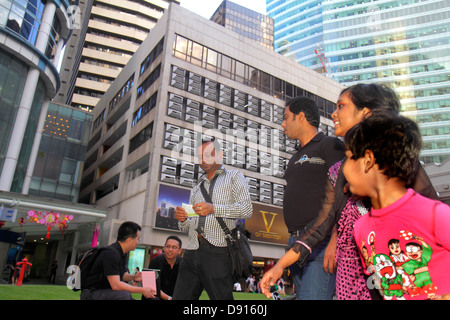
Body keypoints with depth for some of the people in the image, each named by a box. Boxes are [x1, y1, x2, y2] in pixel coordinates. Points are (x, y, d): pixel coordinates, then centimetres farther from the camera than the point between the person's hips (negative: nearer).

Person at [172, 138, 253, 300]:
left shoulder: (234, 176, 13)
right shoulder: (196, 188, 27)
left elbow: (247, 209, -4)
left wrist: (214, 209, -16)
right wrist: (183, 220, 0)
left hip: (218, 252, -5)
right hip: (192, 252, 5)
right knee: (180, 296, 0)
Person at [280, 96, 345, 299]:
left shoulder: (330, 146, -1)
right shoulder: (296, 158, 24)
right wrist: (294, 241, 19)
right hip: (295, 242, 8)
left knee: (311, 296, -16)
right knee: (301, 294, 10)